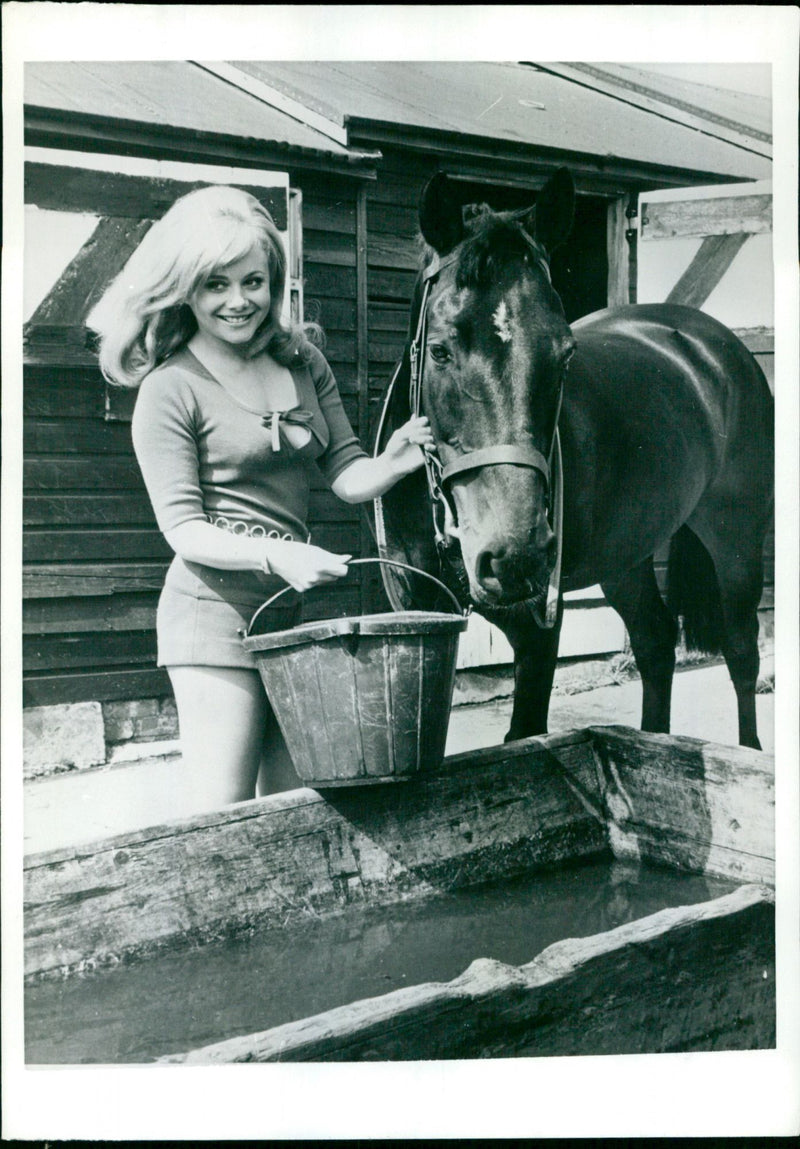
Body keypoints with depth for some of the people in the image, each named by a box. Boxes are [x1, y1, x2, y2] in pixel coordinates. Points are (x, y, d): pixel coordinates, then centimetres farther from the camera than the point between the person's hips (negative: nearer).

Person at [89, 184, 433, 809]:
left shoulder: (302, 360, 8)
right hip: (216, 609, -5)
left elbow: (347, 474, 8)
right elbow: (182, 527, -10)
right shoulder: (171, 389, -8)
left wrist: (393, 463, -15)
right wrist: (276, 555, -26)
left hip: (297, 604, 6)